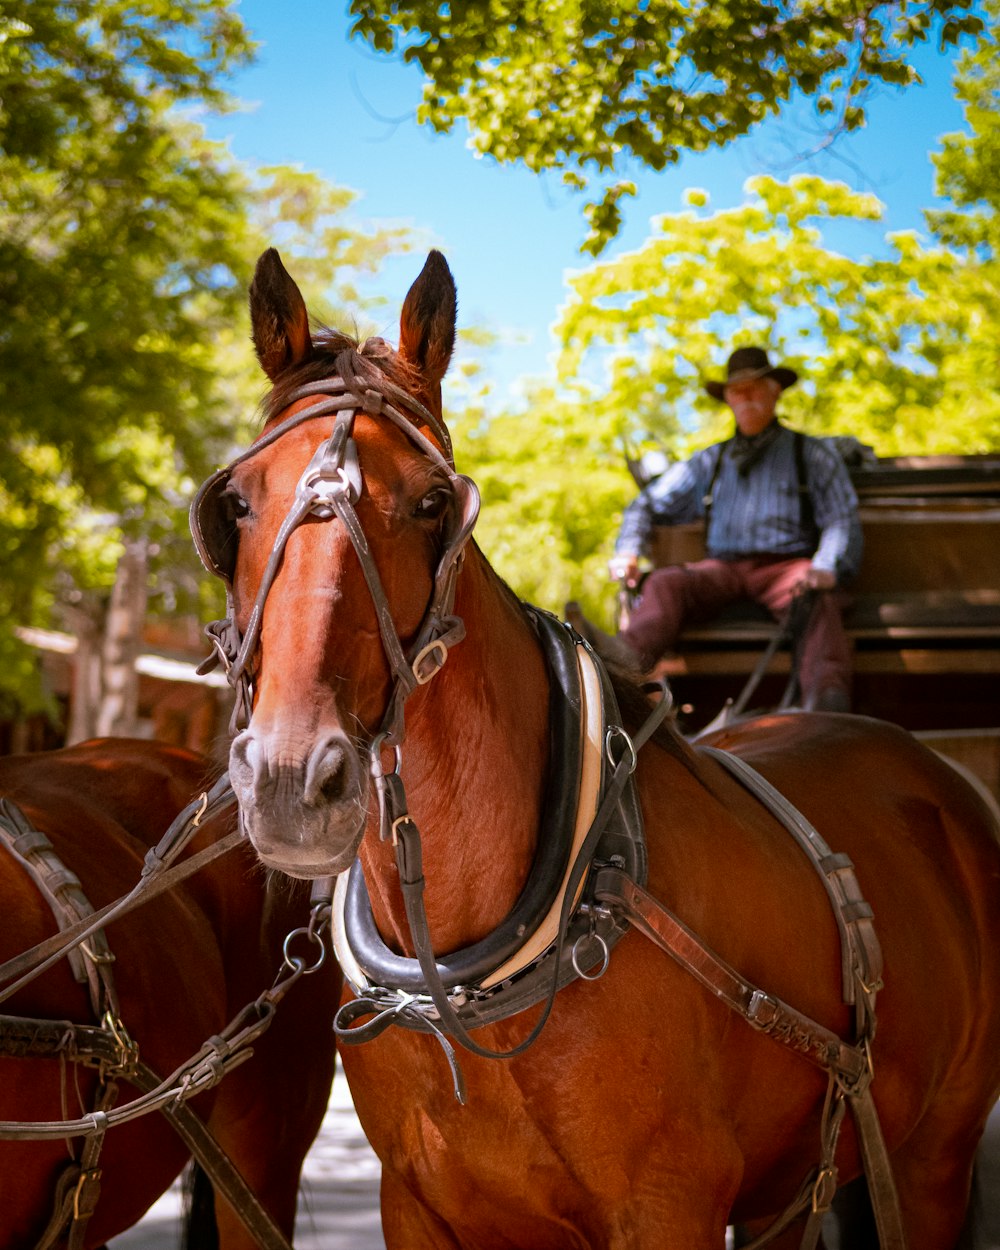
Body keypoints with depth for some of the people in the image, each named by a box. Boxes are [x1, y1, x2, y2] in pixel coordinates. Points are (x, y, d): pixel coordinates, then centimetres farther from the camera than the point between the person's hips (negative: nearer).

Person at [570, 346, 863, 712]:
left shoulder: (813, 455, 18)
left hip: (787, 564, -3)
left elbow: (842, 519, 6)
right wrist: (627, 552, 5)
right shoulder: (709, 462, 28)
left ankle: (826, 699, -66)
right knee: (665, 582, -28)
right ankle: (630, 652, -60)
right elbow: (649, 504, 28)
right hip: (723, 569, 3)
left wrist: (825, 568, -16)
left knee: (817, 600, -38)